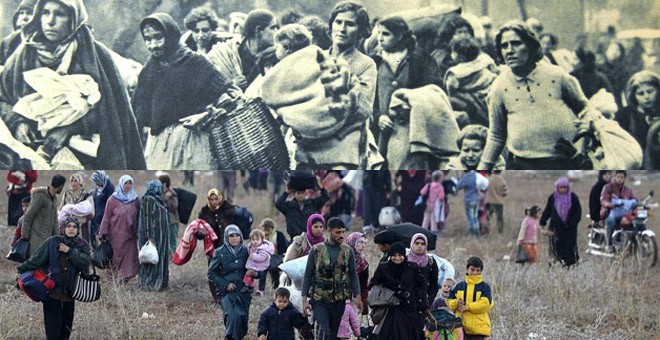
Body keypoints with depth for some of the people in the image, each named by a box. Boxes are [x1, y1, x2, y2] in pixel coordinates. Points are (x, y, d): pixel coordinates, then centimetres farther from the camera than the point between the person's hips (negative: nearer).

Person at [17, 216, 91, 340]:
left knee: (67, 321, 7)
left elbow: (86, 262, -13)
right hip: (51, 289, -2)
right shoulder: (52, 242, -1)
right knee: (52, 321, -5)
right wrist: (22, 270, -5)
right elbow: (37, 259, 0)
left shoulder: (83, 246, 4)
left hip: (69, 291, 2)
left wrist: (69, 251, -16)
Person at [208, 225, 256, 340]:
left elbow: (255, 270, 15)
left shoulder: (245, 251, 4)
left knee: (243, 320, 3)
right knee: (232, 317, -24)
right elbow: (211, 273, 2)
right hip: (227, 292, -3)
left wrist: (253, 273, -9)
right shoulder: (220, 252, -1)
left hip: (243, 291, 3)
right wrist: (225, 284, -9)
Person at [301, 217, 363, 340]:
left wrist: (357, 296, -4)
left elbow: (353, 276, 8)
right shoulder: (317, 250, -2)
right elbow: (308, 276, 0)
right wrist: (304, 299, -6)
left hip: (339, 300, 3)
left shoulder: (347, 251, 4)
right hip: (320, 299, -3)